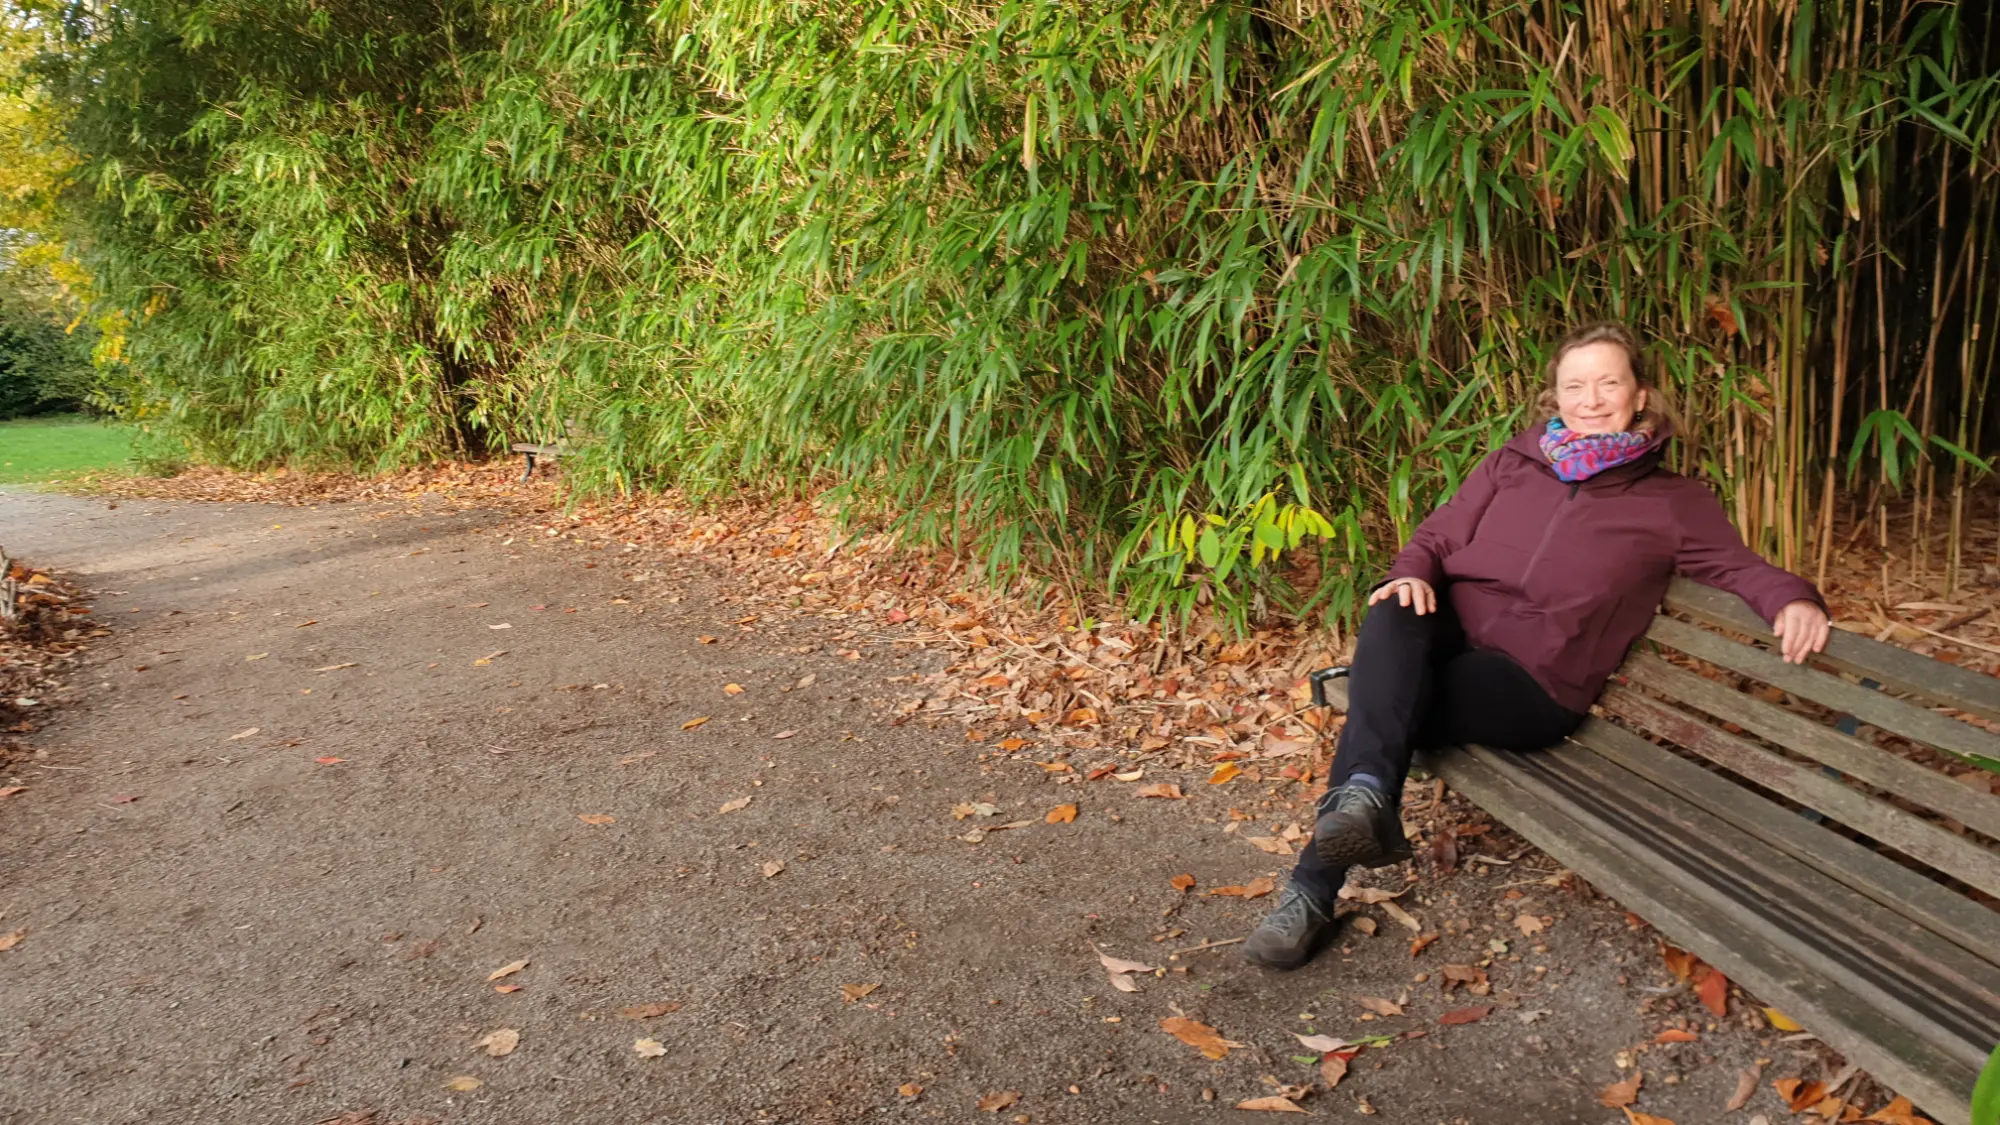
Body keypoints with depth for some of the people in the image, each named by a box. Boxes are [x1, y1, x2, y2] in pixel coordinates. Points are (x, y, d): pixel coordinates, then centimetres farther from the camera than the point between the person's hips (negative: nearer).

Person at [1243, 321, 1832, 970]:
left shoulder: (1673, 503, 14)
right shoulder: (1514, 462, 20)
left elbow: (1739, 567, 10)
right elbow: (1437, 536, 20)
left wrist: (1793, 599, -14)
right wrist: (1412, 573, -4)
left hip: (1535, 679, -3)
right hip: (1451, 631, 3)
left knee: (1382, 702, -32)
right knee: (1393, 620, -36)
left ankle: (1314, 891, -36)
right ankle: (1366, 796, -51)